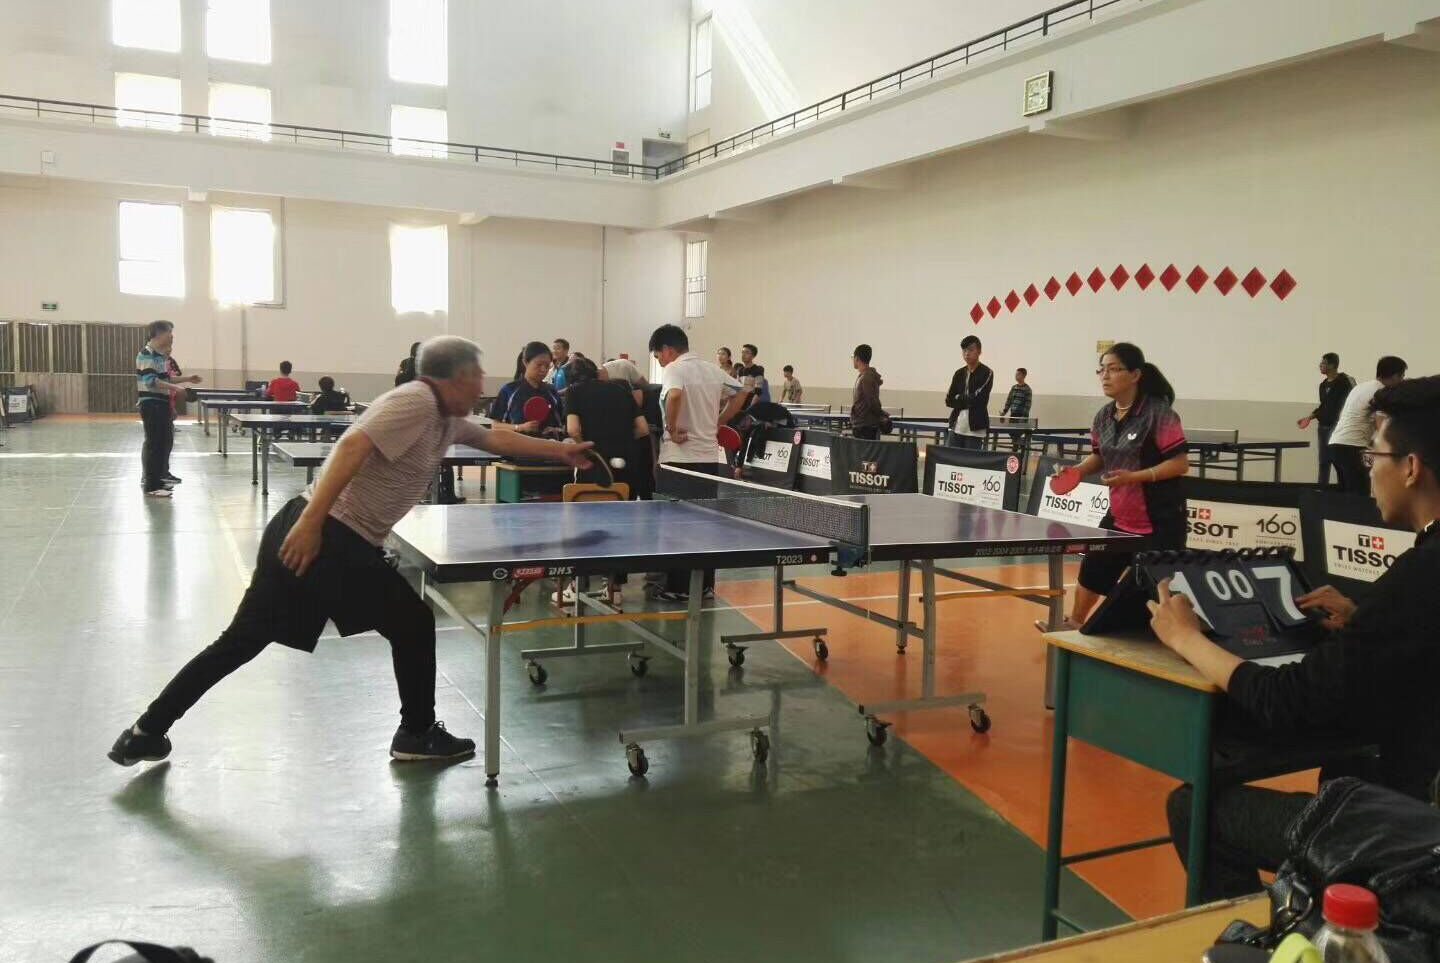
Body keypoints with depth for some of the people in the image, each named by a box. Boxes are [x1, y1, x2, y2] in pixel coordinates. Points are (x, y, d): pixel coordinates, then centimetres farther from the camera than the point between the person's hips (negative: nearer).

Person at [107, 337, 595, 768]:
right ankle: (417, 734, 22)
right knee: (413, 623, 7)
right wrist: (312, 521, -29)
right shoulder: (417, 401, -12)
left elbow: (495, 438, 33)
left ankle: (145, 733, 22)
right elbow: (353, 447, -23)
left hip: (304, 532, 10)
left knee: (240, 640, 16)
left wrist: (559, 451, 33)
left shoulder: (446, 419, 17)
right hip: (332, 539, -10)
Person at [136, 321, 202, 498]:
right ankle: (151, 486, -4)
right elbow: (150, 381, -24)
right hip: (151, 404, -10)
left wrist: (187, 379, 19)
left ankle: (161, 475, 30)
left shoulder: (161, 355, 14)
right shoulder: (147, 354, -15)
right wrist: (174, 387, -28)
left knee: (165, 441, 17)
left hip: (162, 404, 10)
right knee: (154, 443, -7)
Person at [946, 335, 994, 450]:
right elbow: (949, 401, 6)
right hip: (956, 428, 5)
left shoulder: (986, 373, -4)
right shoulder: (959, 373, 12)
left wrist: (958, 398, -1)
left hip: (975, 430, -5)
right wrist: (967, 401, -7)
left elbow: (977, 400, -14)